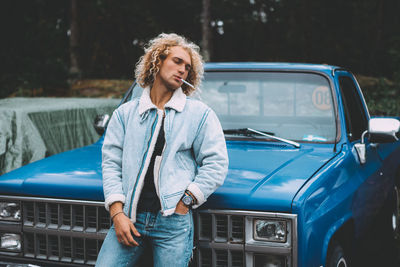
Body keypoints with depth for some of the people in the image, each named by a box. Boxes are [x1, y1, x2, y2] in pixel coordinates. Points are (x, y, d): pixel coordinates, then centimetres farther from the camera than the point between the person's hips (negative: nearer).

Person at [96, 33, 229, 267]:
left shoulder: (201, 114, 9)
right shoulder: (125, 113, 13)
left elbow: (216, 164, 2)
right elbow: (111, 163, 7)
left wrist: (185, 202, -8)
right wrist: (117, 212, -6)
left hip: (174, 222, -1)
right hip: (129, 218, 1)